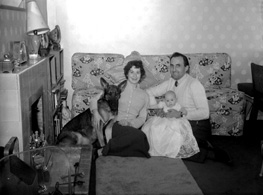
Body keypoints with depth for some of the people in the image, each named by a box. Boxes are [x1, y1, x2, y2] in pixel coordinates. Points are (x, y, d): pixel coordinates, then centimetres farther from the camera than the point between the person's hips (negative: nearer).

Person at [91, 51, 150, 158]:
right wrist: (95, 112, -9)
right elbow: (95, 99, 14)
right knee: (139, 135, -37)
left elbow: (142, 118, 15)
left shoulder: (144, 95, 21)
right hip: (114, 124, -3)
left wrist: (130, 123, -8)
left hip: (132, 127, 3)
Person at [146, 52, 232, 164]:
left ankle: (211, 153, -7)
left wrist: (180, 114, -27)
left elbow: (204, 113, -22)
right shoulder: (170, 82, 5)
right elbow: (149, 92, 11)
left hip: (197, 126, -7)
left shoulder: (194, 84, -15)